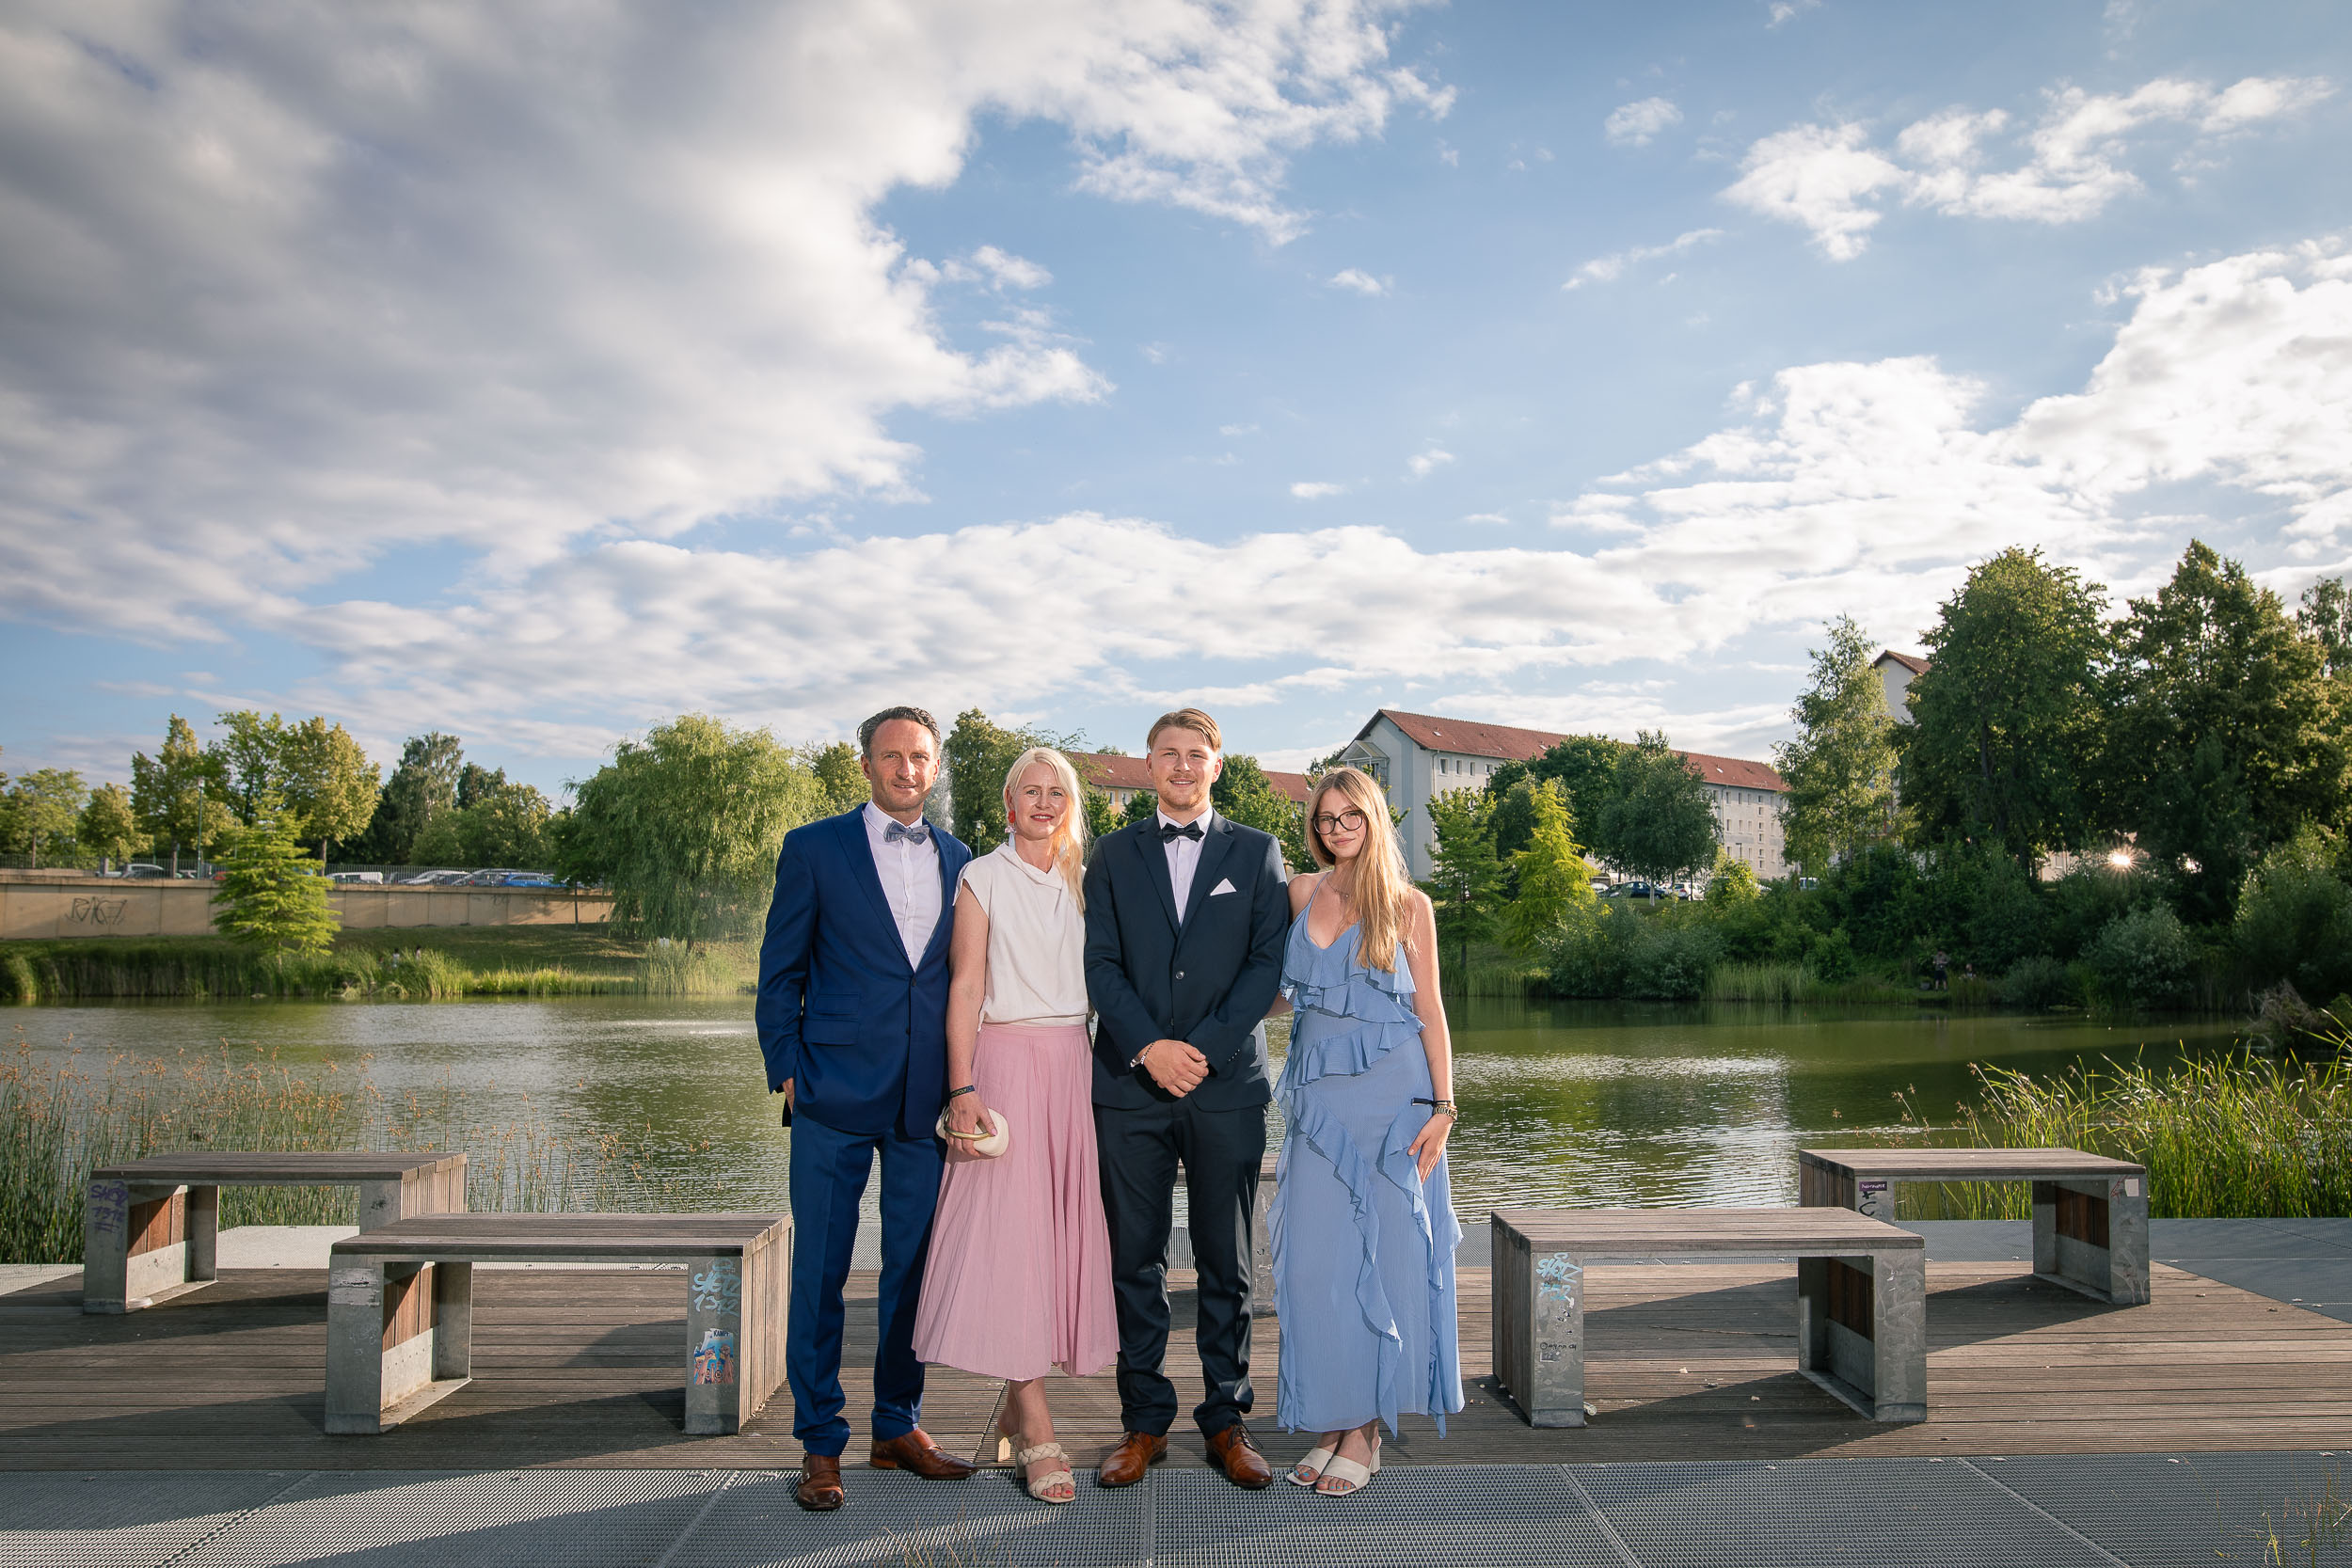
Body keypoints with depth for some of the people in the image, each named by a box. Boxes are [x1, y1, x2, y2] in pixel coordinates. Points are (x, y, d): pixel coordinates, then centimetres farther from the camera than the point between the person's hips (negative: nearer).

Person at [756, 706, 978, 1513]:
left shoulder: (960, 861, 11)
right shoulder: (813, 849, 2)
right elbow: (780, 972, 3)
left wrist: (963, 1087, 9)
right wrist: (785, 1071, -4)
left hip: (928, 1103, 3)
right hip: (836, 1096, -3)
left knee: (914, 1267, 11)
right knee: (819, 1271, 2)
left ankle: (898, 1426, 25)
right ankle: (819, 1444, 15)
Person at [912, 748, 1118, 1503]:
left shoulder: (1081, 880, 15)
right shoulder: (982, 879, 3)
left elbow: (1101, 980, 14)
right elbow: (965, 987, -3)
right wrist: (962, 1088, -12)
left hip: (1075, 1063, 4)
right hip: (1007, 1059, -4)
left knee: (1062, 1226, 3)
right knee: (1010, 1228, -8)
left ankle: (1018, 1403, 15)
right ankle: (1038, 1429, -5)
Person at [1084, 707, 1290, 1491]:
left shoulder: (1256, 852, 8)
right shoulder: (1114, 854, 11)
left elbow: (1268, 961, 0)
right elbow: (1100, 963, 3)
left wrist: (1203, 1048, -10)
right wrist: (1149, 1047, -11)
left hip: (1227, 1082, 0)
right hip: (1130, 1083, 1)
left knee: (1226, 1264, 6)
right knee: (1136, 1262, 5)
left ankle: (1226, 1421, 18)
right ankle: (1145, 1422, 17)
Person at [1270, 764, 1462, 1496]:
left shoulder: (1409, 905, 1)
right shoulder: (1300, 894, 9)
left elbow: (1430, 1010, 1)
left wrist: (1442, 1107, -6)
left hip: (1392, 1093, -2)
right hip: (1319, 1098, 3)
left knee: (1384, 1254, 1)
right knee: (1315, 1259, 1)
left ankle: (1366, 1429, 12)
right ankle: (1329, 1422, 13)